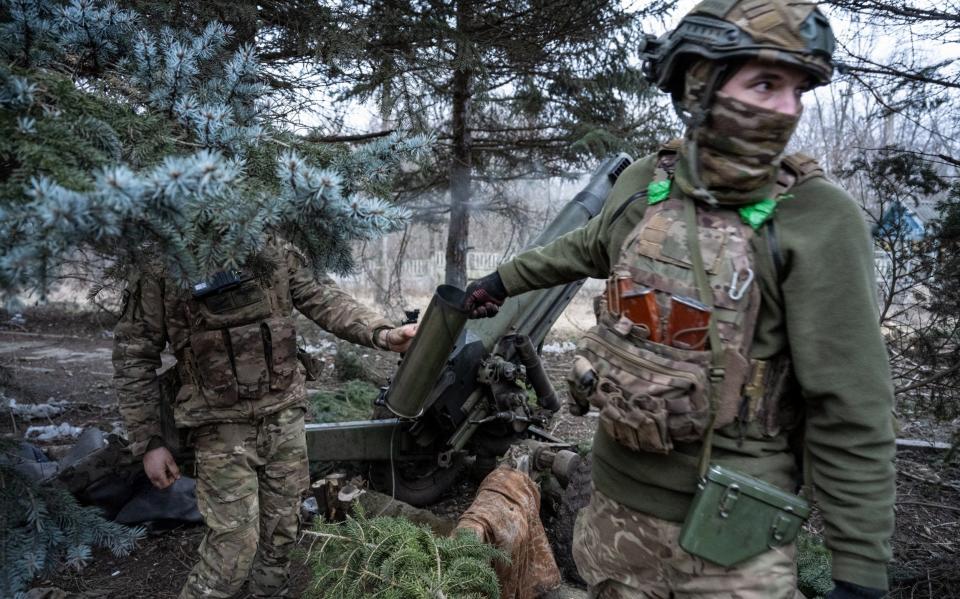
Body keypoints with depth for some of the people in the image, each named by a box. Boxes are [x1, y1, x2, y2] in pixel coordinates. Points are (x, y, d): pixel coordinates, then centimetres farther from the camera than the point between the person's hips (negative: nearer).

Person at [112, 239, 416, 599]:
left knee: (281, 529, 15)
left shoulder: (275, 250, 2)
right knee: (235, 542, -4)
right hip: (222, 425, -4)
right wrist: (148, 441, -7)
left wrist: (381, 333, -12)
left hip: (284, 415, 4)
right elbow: (133, 354, -5)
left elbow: (323, 298, 3)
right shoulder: (161, 263, -10)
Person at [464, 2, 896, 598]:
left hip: (730, 530, -4)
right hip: (618, 499, 4)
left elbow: (852, 410, -14)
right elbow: (588, 248, 20)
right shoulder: (642, 184, -2)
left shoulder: (820, 219, -15)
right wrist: (504, 279, 33)